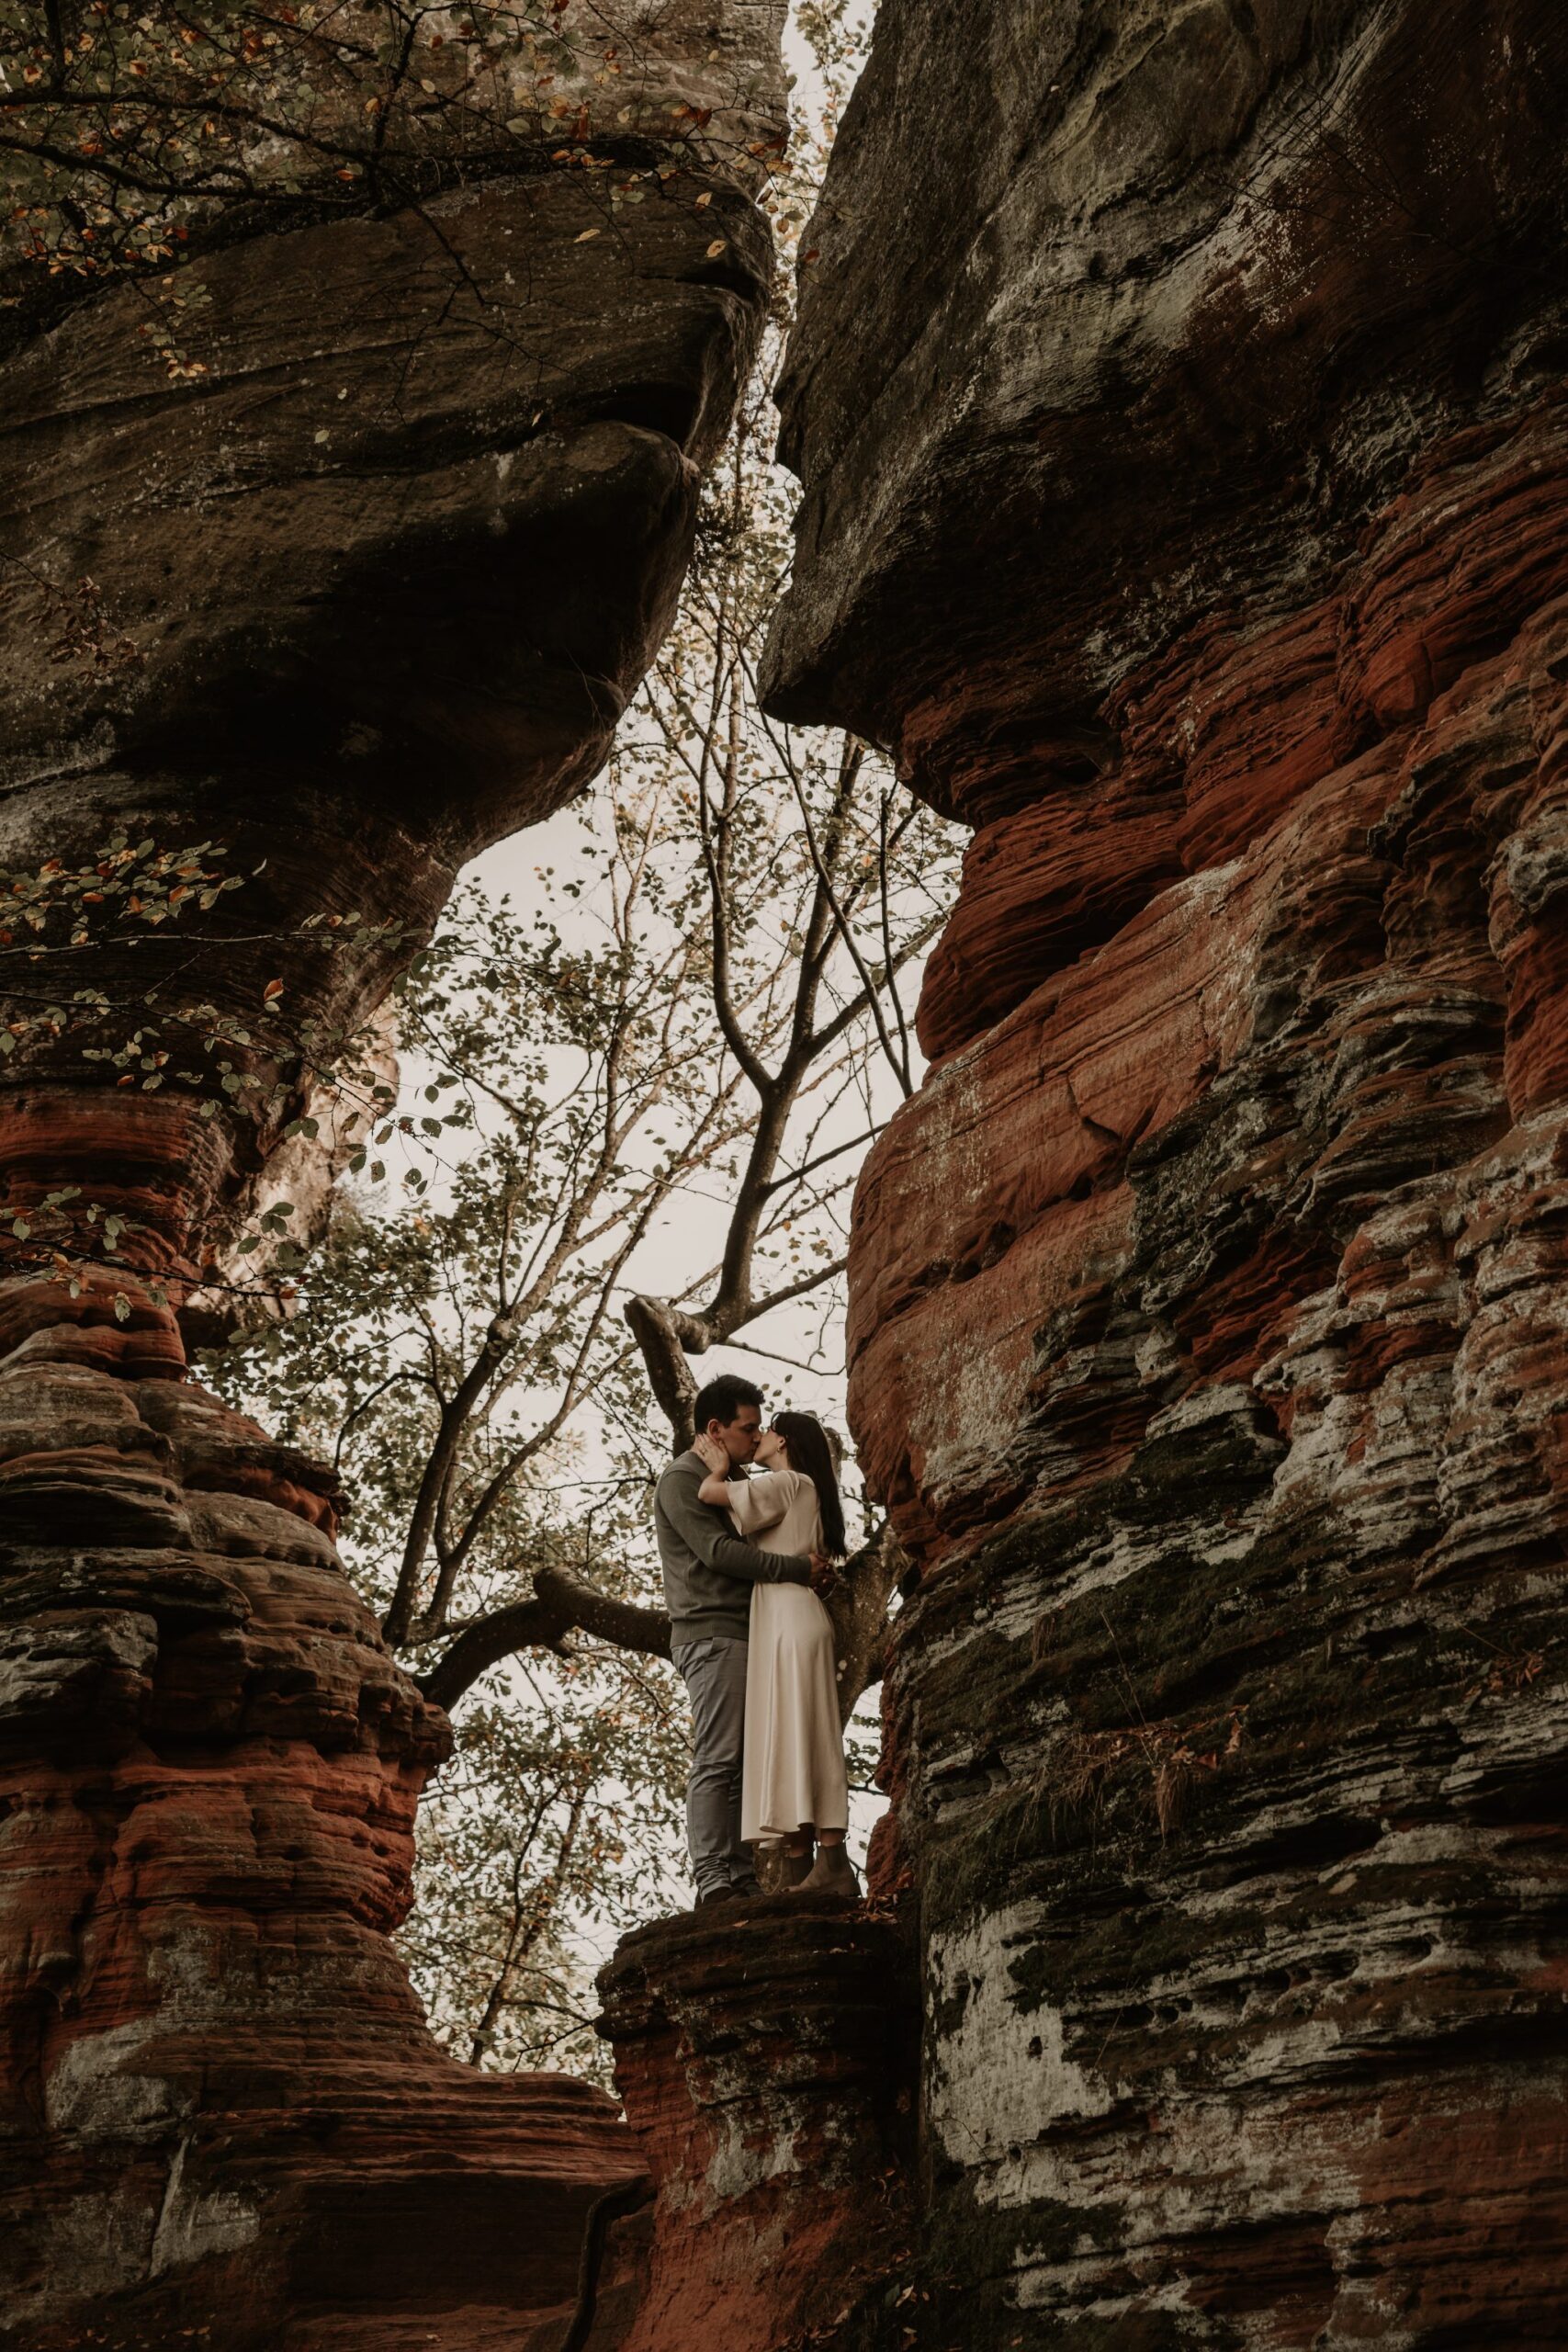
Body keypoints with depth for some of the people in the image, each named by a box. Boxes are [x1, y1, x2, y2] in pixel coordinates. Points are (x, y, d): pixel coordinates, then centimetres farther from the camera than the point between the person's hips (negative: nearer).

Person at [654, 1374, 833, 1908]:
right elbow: (717, 1551, -15)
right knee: (716, 1761, -13)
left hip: (740, 1634, 9)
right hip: (711, 1634, -9)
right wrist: (798, 1568, -15)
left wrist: (811, 1564, 6)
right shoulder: (682, 1479, -5)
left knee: (743, 1763, 4)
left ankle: (742, 1879, 4)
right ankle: (712, 1881, -16)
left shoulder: (728, 1482, 25)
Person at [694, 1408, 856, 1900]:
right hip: (783, 1624, 9)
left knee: (793, 1742, -14)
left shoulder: (788, 1482, -4)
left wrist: (718, 1469, 5)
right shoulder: (806, 1492, 25)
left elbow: (709, 1493, -15)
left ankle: (832, 1868, -20)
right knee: (792, 1747, 3)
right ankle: (801, 1878, -1)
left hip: (791, 1622, -9)